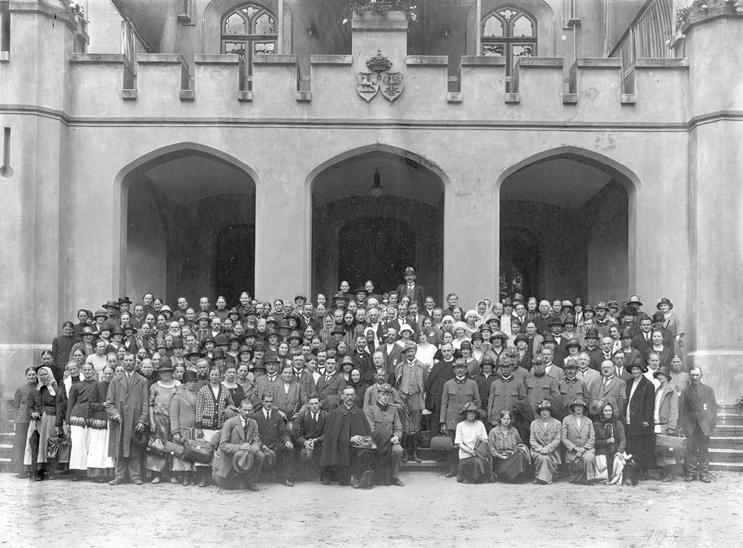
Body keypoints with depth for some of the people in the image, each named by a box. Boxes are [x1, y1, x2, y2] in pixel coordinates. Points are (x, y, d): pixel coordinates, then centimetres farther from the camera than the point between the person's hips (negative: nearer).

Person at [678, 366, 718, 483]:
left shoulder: (708, 390, 6)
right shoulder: (685, 391, 7)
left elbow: (713, 408, 6)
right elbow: (681, 409, 6)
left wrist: (713, 424, -1)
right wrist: (681, 425, -1)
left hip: (704, 425, 0)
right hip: (690, 426, 0)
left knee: (704, 450, 3)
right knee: (691, 450, 1)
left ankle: (704, 473, 10)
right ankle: (691, 473, 8)